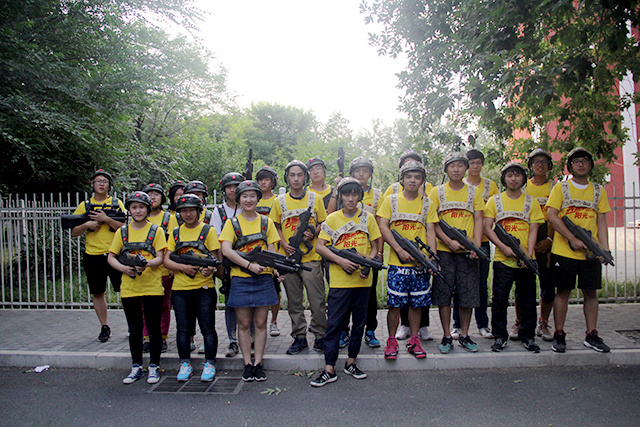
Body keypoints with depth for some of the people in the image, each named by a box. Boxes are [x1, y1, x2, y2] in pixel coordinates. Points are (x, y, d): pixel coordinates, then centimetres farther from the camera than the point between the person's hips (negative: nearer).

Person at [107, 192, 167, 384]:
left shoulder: (156, 231, 2)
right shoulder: (122, 231, 9)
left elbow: (160, 258, -5)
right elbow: (111, 257, 7)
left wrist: (146, 264, -26)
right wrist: (124, 268, -12)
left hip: (152, 287, -2)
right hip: (129, 288, 2)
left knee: (153, 329, 4)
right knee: (134, 329, 12)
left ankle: (154, 367, 16)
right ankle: (136, 367, 24)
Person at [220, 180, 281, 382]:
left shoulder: (266, 222, 10)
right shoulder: (232, 223, 3)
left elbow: (271, 250, 8)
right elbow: (226, 250, -9)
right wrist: (249, 265, -19)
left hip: (263, 278, 1)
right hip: (240, 280, -1)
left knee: (260, 323, 6)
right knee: (244, 324, 6)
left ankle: (258, 363, 15)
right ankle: (247, 364, 16)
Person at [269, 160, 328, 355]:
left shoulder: (314, 198, 5)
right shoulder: (280, 201, 8)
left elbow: (323, 223, 9)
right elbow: (276, 227, 12)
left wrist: (313, 233, -10)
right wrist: (283, 244, -4)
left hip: (311, 257, -2)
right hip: (288, 257, 2)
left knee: (317, 300, -1)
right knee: (294, 301, 9)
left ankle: (320, 337, 14)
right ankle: (299, 338, 21)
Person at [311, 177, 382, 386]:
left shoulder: (368, 218, 7)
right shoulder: (332, 218, 1)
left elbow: (374, 246, 10)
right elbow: (319, 246, -2)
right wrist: (341, 261, -15)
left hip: (362, 280, 3)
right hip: (339, 280, -2)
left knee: (359, 322, 11)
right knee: (334, 323, 0)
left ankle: (351, 362, 26)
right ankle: (329, 369, 7)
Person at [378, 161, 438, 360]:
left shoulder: (427, 203, 9)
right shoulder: (391, 200, 4)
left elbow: (430, 232, 6)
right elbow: (383, 227, -2)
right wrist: (400, 250, -12)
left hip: (420, 263, 2)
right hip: (397, 262, -2)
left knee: (417, 303, 7)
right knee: (395, 303, -1)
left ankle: (414, 340, 22)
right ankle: (391, 340, 14)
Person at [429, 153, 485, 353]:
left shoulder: (474, 192, 9)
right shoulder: (437, 192, 4)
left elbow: (478, 220, 5)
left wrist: (476, 246, -9)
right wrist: (449, 241, -13)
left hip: (467, 251, 2)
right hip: (444, 250, -1)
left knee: (469, 293, 4)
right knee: (443, 293, 1)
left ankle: (464, 335, 20)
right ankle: (446, 336, 13)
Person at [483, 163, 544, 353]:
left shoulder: (531, 201, 9)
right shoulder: (495, 200, 6)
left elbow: (533, 230, 3)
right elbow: (487, 228, 0)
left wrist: (528, 255, -10)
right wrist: (504, 247, -13)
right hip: (502, 259, -1)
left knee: (528, 300, 7)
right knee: (499, 299, 1)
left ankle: (528, 336, 22)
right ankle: (500, 336, 14)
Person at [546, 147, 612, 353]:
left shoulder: (599, 191, 13)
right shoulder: (560, 188, 3)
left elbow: (601, 222, 10)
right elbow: (551, 216, -7)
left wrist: (604, 248, -2)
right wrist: (573, 239, -15)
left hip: (590, 252, 3)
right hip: (564, 250, -3)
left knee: (591, 292, 7)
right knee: (563, 291, 1)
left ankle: (591, 335, 18)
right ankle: (559, 335, 10)